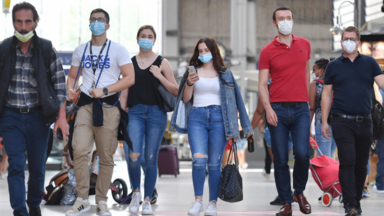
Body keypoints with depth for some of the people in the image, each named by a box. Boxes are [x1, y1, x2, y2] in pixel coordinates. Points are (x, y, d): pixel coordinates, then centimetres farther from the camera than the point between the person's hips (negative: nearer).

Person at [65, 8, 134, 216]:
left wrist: (104, 90, -16)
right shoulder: (81, 50, 13)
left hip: (108, 105, -2)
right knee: (79, 150, -13)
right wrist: (70, 90, -4)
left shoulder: (118, 49, 1)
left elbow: (130, 78, -6)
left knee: (106, 156, 1)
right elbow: (72, 76, 20)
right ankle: (82, 199, -4)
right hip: (86, 104, 2)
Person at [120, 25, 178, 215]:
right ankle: (136, 192, 8)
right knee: (133, 156, -15)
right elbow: (124, 91, 13)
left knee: (151, 159, 1)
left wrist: (160, 76, -8)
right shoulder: (129, 62, 11)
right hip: (135, 112, 1)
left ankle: (147, 201, 12)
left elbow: (175, 91, 5)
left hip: (156, 113, 0)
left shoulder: (162, 63, 6)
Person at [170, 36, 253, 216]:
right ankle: (198, 200, -7)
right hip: (197, 117, 0)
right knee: (199, 160, -17)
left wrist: (233, 127, 5)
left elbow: (233, 100, 11)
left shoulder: (224, 73, 12)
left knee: (214, 164, -1)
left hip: (218, 117, 0)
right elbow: (185, 99, 10)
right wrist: (189, 83, -8)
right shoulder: (193, 71, 13)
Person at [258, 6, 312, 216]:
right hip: (278, 110, -1)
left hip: (301, 109, 1)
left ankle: (299, 191, 10)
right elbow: (262, 84, 0)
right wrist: (268, 108, -14)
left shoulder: (304, 45, 11)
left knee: (302, 153, -15)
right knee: (280, 160, -1)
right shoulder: (267, 51, 2)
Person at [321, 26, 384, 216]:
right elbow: (326, 95, 9)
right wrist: (324, 121, 2)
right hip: (342, 121, -2)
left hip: (364, 122, 2)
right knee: (347, 162, -12)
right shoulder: (334, 66, 8)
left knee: (361, 164, 8)